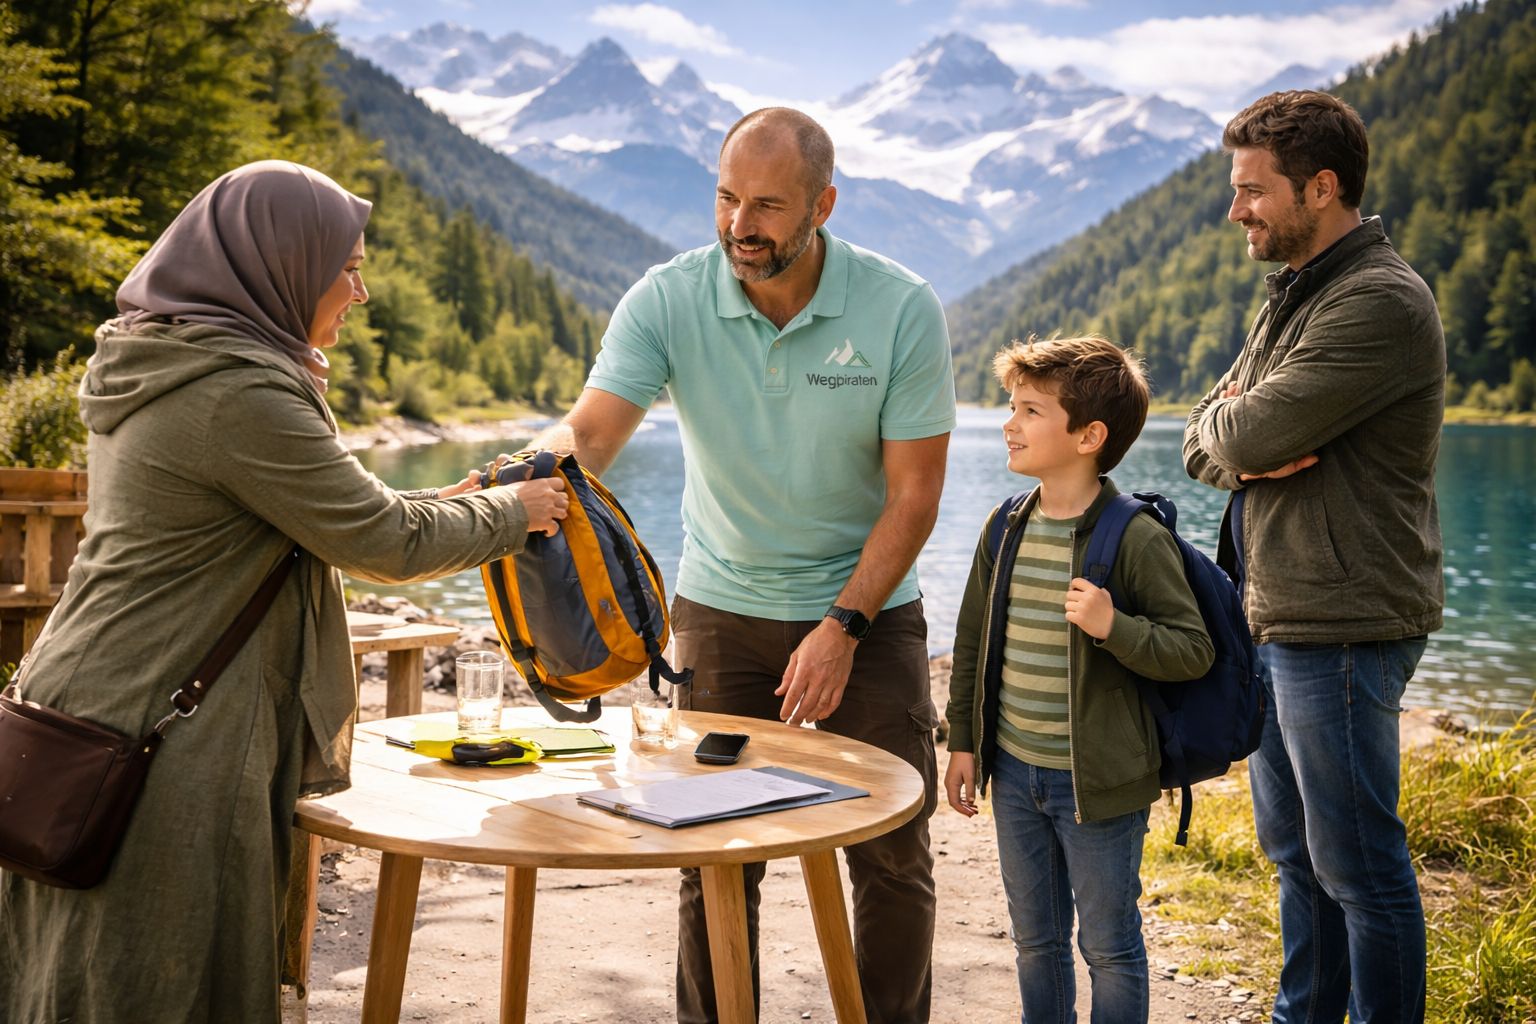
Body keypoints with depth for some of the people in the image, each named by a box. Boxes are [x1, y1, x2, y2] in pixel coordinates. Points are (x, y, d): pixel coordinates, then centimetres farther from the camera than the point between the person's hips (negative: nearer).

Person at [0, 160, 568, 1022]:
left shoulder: (158, 362, 10)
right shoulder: (238, 393, -20)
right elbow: (385, 544, -14)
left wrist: (459, 506, 17)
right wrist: (512, 513, 2)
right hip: (152, 752, -10)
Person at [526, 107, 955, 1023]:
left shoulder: (903, 310, -14)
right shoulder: (668, 301, -11)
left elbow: (914, 494, -11)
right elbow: (591, 432, -22)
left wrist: (843, 627, -17)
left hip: (869, 610, 0)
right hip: (724, 610, 1)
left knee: (894, 857, 4)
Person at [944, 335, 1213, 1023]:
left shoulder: (1136, 539, -16)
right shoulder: (1006, 529, 2)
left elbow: (1195, 651, -14)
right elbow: (973, 641, 11)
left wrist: (1114, 627, -29)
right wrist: (963, 741, 11)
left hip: (1098, 781, -6)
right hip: (1013, 772, 6)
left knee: (1109, 946, 9)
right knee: (1035, 940, 19)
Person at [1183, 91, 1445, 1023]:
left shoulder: (1381, 302, -16)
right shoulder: (1293, 297, 16)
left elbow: (1250, 434, -24)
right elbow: (1203, 445, 14)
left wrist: (1230, 427, -1)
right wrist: (1245, 450, -8)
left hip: (1343, 627, -10)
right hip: (1277, 618, 10)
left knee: (1359, 863, 0)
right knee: (1295, 851, 19)